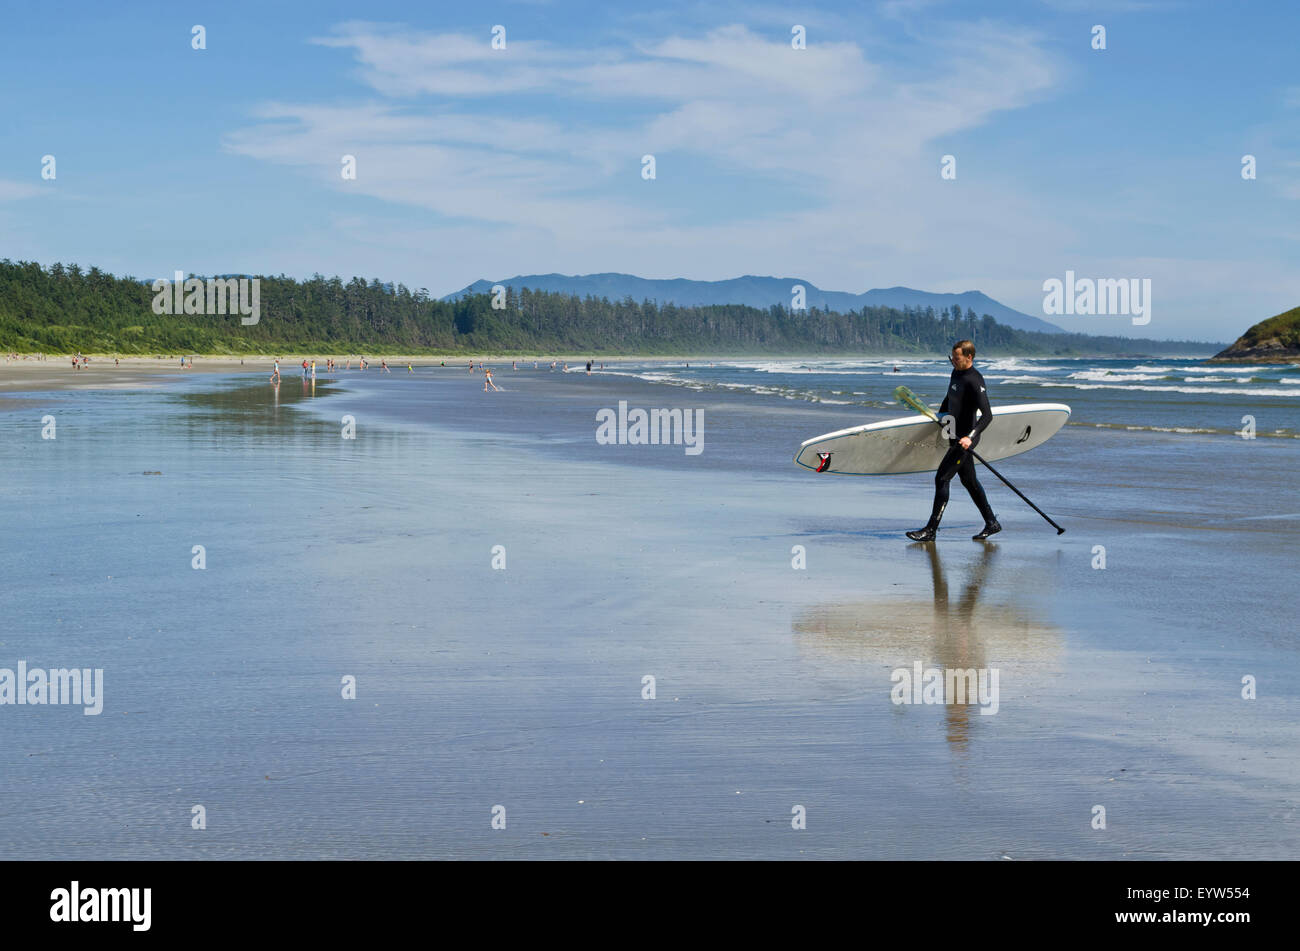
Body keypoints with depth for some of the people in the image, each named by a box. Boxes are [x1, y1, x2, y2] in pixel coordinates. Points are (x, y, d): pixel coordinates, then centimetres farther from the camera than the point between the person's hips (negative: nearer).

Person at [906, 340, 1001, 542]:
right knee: (969, 481, 15)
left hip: (964, 439, -10)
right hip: (956, 436, 10)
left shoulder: (974, 381, -19)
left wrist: (970, 437, -35)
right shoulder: (956, 373, 9)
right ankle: (992, 523, 25)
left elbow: (987, 415, -25)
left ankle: (931, 530, -6)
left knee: (941, 479, -10)